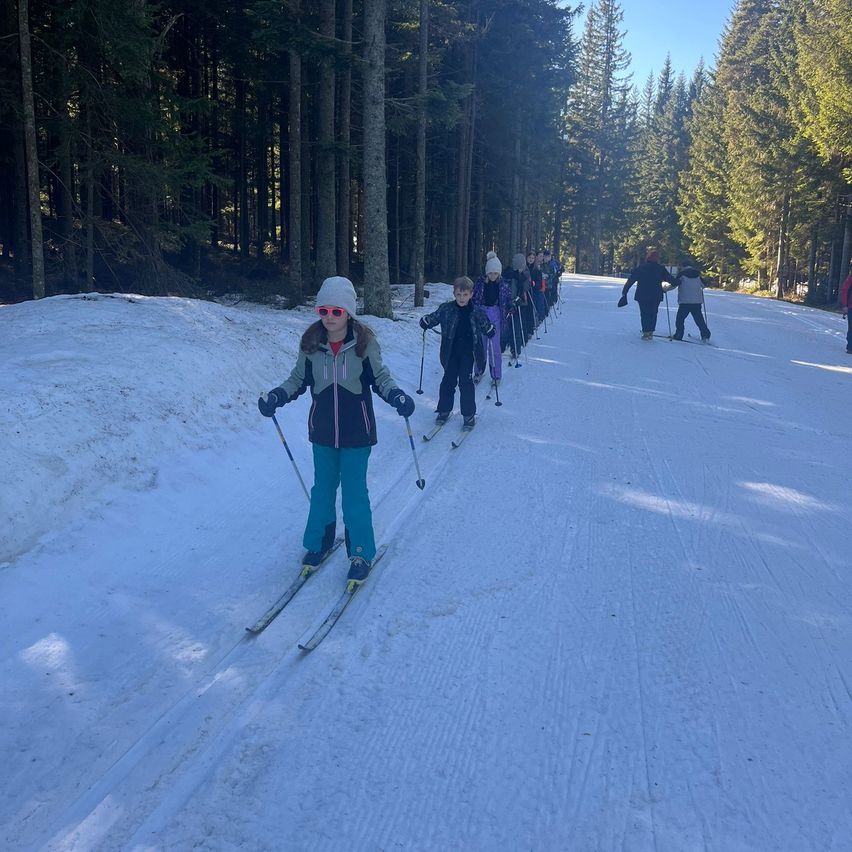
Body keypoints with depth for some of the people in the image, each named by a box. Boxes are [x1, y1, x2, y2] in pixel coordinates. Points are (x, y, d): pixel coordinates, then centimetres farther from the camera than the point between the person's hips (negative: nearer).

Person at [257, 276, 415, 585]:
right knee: (322, 488, 17)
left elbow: (380, 378, -2)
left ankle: (361, 553, 19)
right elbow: (298, 379, 6)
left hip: (356, 432, -3)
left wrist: (397, 396, -21)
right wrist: (275, 397, -10)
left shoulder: (364, 342, -13)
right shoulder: (311, 342, -6)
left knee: (355, 492, 3)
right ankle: (318, 542, 36)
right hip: (323, 431, 3)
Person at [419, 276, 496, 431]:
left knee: (466, 382, -3)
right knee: (448, 380, 9)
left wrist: (491, 331, -14)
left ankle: (469, 414, 6)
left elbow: (486, 327, 7)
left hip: (468, 352, -1)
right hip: (450, 352, 2)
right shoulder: (446, 309, -4)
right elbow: (434, 318, 4)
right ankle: (444, 410, 24)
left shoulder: (476, 312, -4)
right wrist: (425, 322, -16)